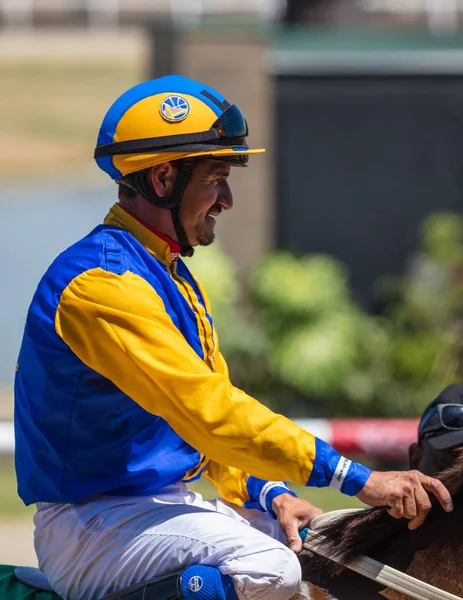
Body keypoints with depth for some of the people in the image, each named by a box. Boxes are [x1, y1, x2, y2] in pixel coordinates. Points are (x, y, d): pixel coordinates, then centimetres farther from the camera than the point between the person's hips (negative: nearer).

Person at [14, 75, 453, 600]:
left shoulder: (173, 278, 18)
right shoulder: (103, 284, -18)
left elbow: (213, 416, 18)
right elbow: (211, 412, -26)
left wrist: (270, 495, -2)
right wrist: (358, 480, -27)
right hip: (90, 520, -10)